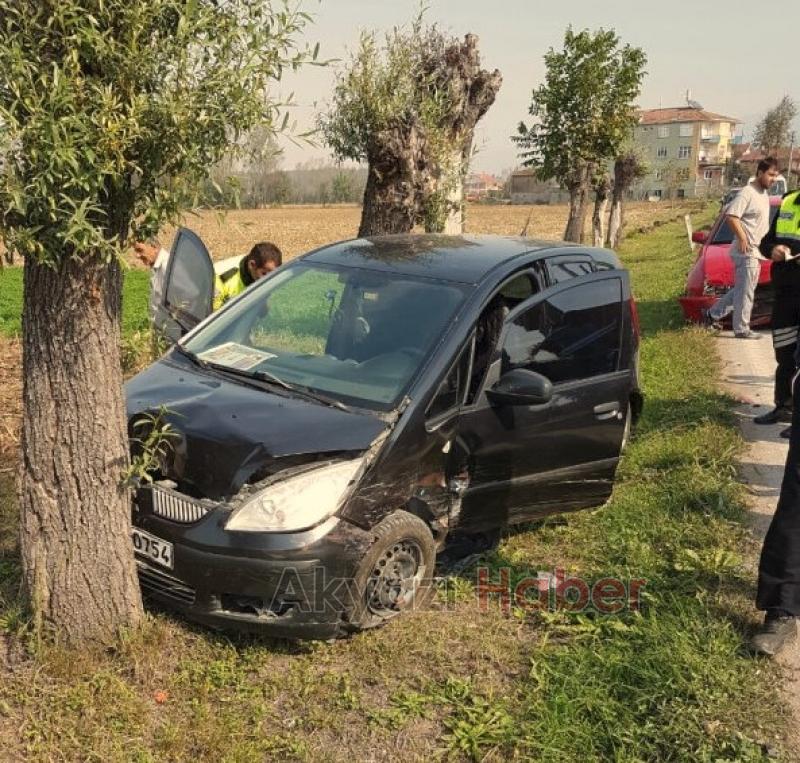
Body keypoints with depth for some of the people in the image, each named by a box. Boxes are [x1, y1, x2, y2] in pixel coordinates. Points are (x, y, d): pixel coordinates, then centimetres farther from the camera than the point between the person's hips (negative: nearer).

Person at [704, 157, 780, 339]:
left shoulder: (765, 194, 15)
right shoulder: (747, 193, -14)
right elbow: (731, 216, -23)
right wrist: (742, 238, -22)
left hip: (756, 251, 9)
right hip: (746, 251, -9)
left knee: (741, 290, 14)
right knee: (745, 291, -5)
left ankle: (714, 314, 23)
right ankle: (742, 330, 1)